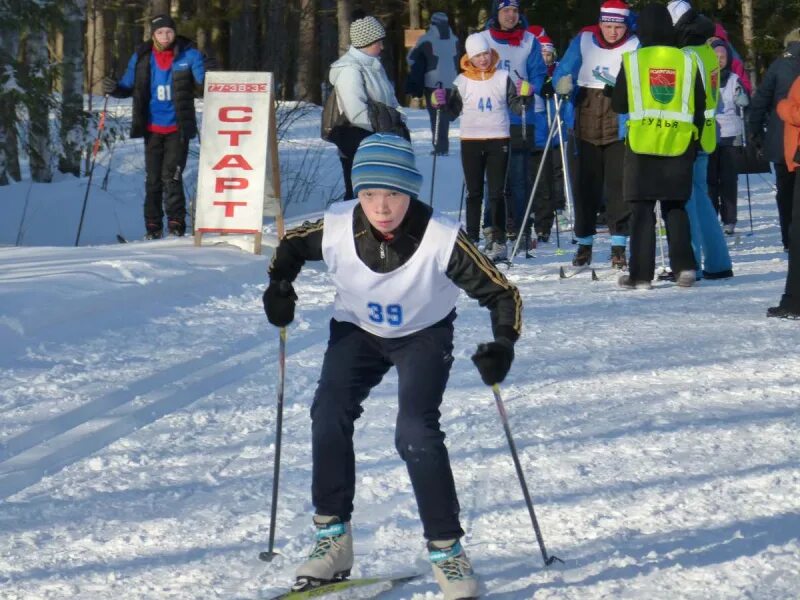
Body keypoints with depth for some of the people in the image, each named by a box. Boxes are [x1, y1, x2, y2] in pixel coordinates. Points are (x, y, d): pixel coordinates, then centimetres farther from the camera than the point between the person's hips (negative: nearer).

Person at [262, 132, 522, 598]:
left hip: (425, 335, -3)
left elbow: (502, 293, -23)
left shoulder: (441, 239, -32)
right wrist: (280, 285, -18)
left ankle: (447, 551, -5)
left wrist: (503, 344, -39)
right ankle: (333, 539, -1)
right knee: (329, 415, -16)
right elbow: (291, 245, 0)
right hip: (358, 330, 3)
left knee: (417, 433, -20)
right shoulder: (337, 228, -24)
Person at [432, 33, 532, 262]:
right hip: (471, 140, 1)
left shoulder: (503, 78, 1)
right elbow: (454, 110, 11)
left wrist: (525, 97, -16)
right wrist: (441, 104, -8)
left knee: (496, 192, 0)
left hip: (498, 140, -1)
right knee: (474, 192, 5)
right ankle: (471, 239, 9)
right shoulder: (462, 81, 3)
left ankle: (498, 240, 2)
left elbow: (516, 106, 4)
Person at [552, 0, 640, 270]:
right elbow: (563, 71, 1)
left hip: (620, 127, -2)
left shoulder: (635, 46, -3)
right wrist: (562, 84, -21)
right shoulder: (584, 40, 1)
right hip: (587, 127, 2)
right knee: (585, 184, 7)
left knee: (619, 184, -4)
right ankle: (584, 243, 17)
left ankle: (618, 245, 3)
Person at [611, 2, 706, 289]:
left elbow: (619, 104, 5)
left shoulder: (632, 60, -3)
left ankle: (641, 274, 0)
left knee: (643, 209, 3)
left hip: (642, 145, -2)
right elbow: (699, 108, 6)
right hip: (679, 144, 2)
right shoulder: (687, 60, 3)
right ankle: (684, 265, -1)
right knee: (675, 207, 12)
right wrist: (693, 141, 17)